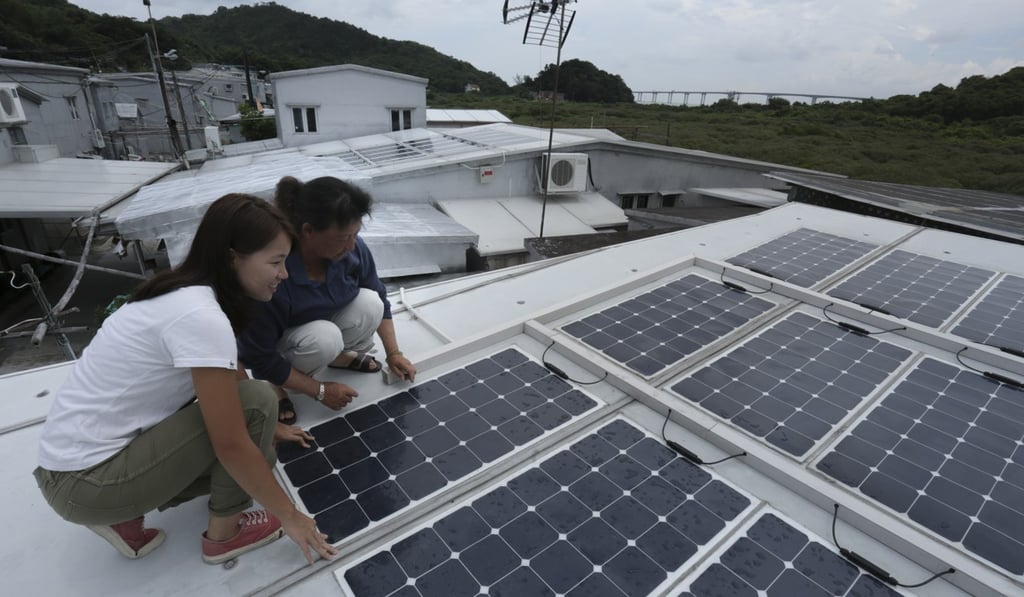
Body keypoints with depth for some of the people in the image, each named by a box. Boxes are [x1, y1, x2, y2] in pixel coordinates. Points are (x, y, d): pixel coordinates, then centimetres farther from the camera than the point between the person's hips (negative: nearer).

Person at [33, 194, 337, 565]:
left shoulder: (188, 293, 1)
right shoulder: (200, 316, -28)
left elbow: (233, 381, 16)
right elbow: (231, 446, -24)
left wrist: (270, 428, 24)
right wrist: (289, 516, -12)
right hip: (86, 482, -9)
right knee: (255, 401, -16)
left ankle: (125, 513, 14)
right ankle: (224, 534, 2)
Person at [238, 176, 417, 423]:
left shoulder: (353, 248, -24)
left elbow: (379, 299, -6)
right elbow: (260, 359, -28)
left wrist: (393, 353, -6)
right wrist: (320, 390, -21)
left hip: (324, 326, 5)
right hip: (278, 347, -4)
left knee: (369, 303, -22)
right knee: (324, 338, -35)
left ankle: (341, 356, 7)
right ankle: (276, 385, -4)